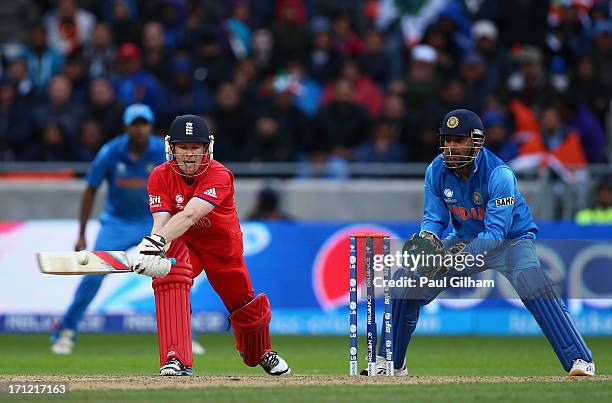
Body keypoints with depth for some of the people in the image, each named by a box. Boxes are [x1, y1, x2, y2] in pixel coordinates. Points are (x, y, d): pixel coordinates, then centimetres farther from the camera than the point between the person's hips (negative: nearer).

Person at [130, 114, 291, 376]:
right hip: (183, 245, 1)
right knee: (169, 274, -32)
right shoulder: (161, 177, -19)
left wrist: (158, 240, -63)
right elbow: (161, 220, -32)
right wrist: (153, 245, -55)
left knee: (246, 306, 11)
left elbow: (189, 214, -47)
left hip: (224, 246, -1)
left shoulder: (219, 175, -31)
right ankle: (176, 361, -36)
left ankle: (261, 353, 49)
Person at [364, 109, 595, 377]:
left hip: (511, 239, -6)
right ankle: (390, 362, 12)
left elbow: (496, 232, -34)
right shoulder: (437, 171, -13)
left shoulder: (499, 175, -30)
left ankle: (579, 360, -31)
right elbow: (433, 218, -6)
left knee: (533, 285, -33)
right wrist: (427, 238, -31)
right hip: (464, 241, 6)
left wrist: (461, 254, -48)